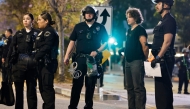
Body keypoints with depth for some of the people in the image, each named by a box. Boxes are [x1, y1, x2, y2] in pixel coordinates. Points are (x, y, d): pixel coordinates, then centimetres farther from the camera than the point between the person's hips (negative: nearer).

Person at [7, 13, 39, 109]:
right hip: (19, 64, 3)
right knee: (18, 89, 5)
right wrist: (10, 59, -1)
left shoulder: (37, 33, 5)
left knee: (31, 89, 1)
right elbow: (12, 47, 9)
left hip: (31, 64, -2)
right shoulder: (18, 33, 13)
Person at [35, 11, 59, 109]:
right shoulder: (43, 32, 21)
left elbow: (46, 47, -20)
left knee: (47, 86, -10)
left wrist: (35, 58, -18)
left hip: (47, 63, -10)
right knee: (42, 86, 12)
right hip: (42, 63, 10)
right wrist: (36, 59, 6)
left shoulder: (49, 31, -9)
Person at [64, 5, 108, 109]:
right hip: (80, 58, 0)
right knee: (77, 83, -5)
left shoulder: (100, 28, 6)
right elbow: (72, 41, 9)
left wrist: (97, 51, -9)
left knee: (90, 84, 6)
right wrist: (67, 56, 2)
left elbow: (105, 42, 7)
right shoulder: (78, 26, 9)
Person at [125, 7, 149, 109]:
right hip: (128, 62, 9)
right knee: (130, 87, 12)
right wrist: (126, 56, 16)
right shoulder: (129, 30, 17)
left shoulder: (140, 29, -8)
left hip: (137, 62, -9)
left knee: (138, 87, -9)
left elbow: (145, 45, -14)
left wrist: (145, 59, -6)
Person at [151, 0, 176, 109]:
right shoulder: (163, 20, 19)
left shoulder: (169, 20, -12)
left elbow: (167, 42, -20)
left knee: (163, 86, -10)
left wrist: (158, 57, -23)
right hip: (161, 59, 10)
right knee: (161, 86, 12)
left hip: (165, 59, -10)